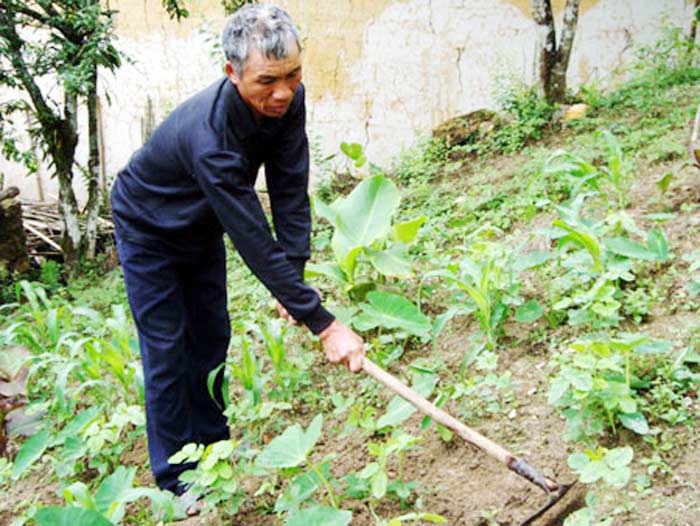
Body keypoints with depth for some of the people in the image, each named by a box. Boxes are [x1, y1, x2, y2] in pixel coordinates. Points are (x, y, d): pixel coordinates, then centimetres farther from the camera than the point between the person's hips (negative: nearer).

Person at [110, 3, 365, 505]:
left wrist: (293, 278, -24)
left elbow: (291, 194, -18)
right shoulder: (209, 135, -43)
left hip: (202, 226, 7)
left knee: (212, 336, 14)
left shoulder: (288, 100, -24)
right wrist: (323, 324, -39)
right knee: (167, 351, -2)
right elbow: (254, 241, -42)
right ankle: (177, 477, 12)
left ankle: (213, 442, 32)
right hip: (149, 232, -6)